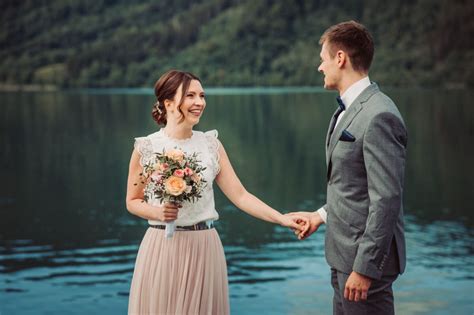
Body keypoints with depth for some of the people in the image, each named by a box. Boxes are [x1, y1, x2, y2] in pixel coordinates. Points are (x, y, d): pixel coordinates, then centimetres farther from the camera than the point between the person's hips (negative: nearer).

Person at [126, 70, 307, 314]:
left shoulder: (211, 144, 2)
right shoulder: (146, 148, -4)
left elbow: (239, 195, -1)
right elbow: (133, 202, 5)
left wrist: (282, 219, -10)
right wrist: (159, 213, -15)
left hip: (204, 247, 2)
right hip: (163, 246, -2)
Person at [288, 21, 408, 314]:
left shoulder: (379, 116, -21)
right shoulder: (349, 109, 11)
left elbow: (386, 199, -23)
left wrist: (365, 268, -22)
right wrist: (322, 214, 14)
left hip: (365, 257, -9)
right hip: (344, 255, 10)